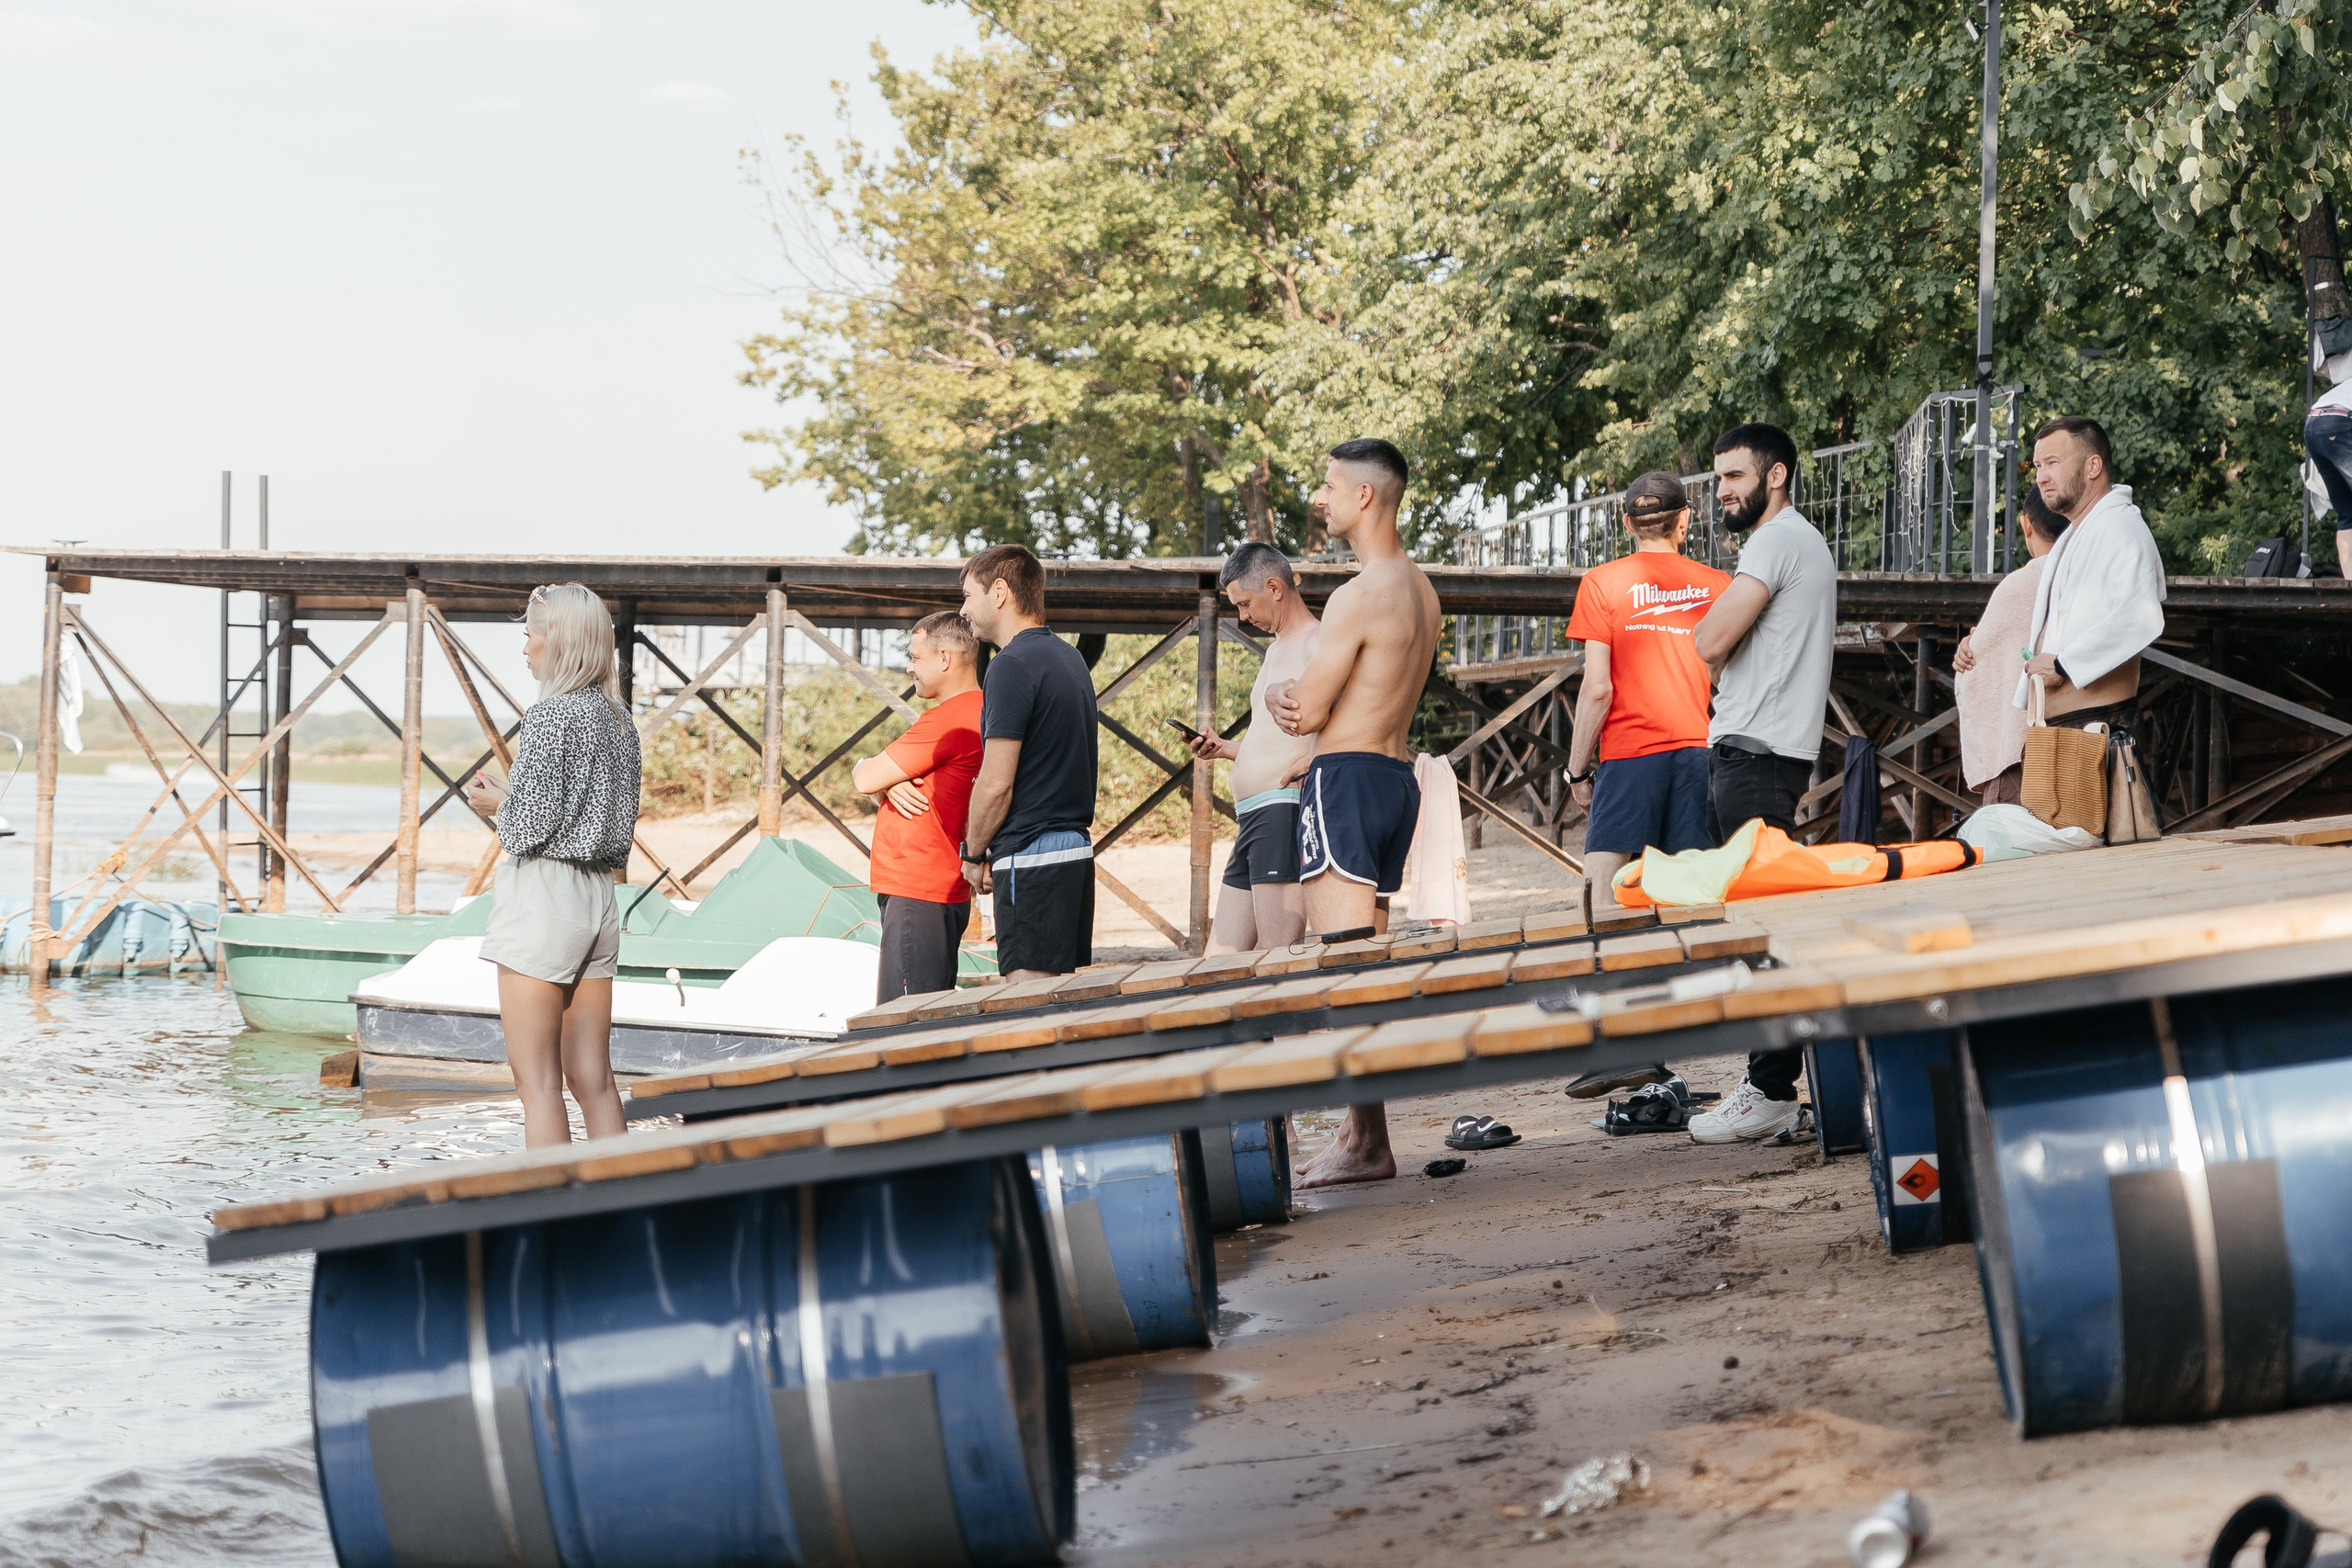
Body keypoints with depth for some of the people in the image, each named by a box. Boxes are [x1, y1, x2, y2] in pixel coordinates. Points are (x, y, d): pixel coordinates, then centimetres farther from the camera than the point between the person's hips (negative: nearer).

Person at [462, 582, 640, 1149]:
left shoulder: (551, 714, -12)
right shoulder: (618, 720, 12)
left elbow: (531, 826, -17)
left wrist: (495, 803, 4)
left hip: (542, 895, -8)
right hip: (600, 898, 8)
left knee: (538, 1082, -4)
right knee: (593, 1080, 9)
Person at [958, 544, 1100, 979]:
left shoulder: (1013, 666, -13)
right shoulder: (1070, 659, 16)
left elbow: (996, 784, -16)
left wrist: (973, 855, -2)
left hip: (1030, 857, -10)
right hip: (1076, 847, 10)